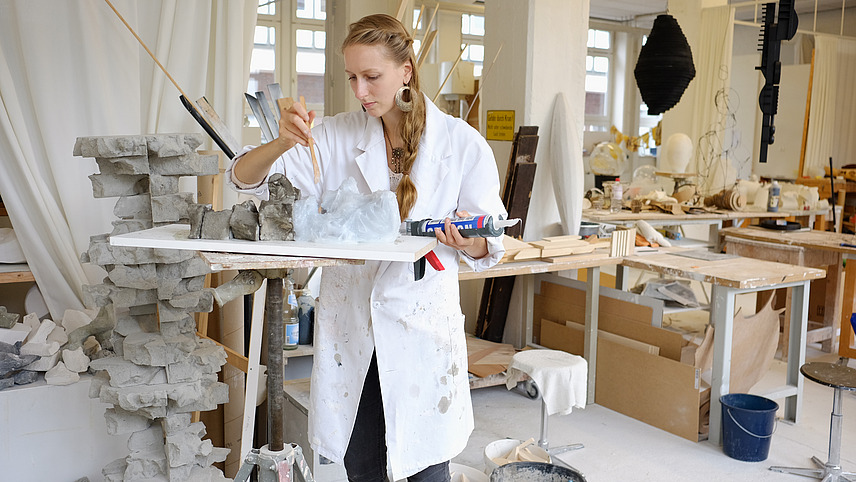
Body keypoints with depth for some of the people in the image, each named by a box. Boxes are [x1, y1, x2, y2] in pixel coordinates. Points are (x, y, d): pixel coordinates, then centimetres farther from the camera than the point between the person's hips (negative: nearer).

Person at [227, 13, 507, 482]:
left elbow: (489, 247, 0)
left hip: (422, 323, -2)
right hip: (349, 323, 2)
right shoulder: (337, 136, -1)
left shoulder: (462, 144, -5)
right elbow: (244, 177, -2)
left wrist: (467, 241, -24)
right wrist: (283, 142, -22)